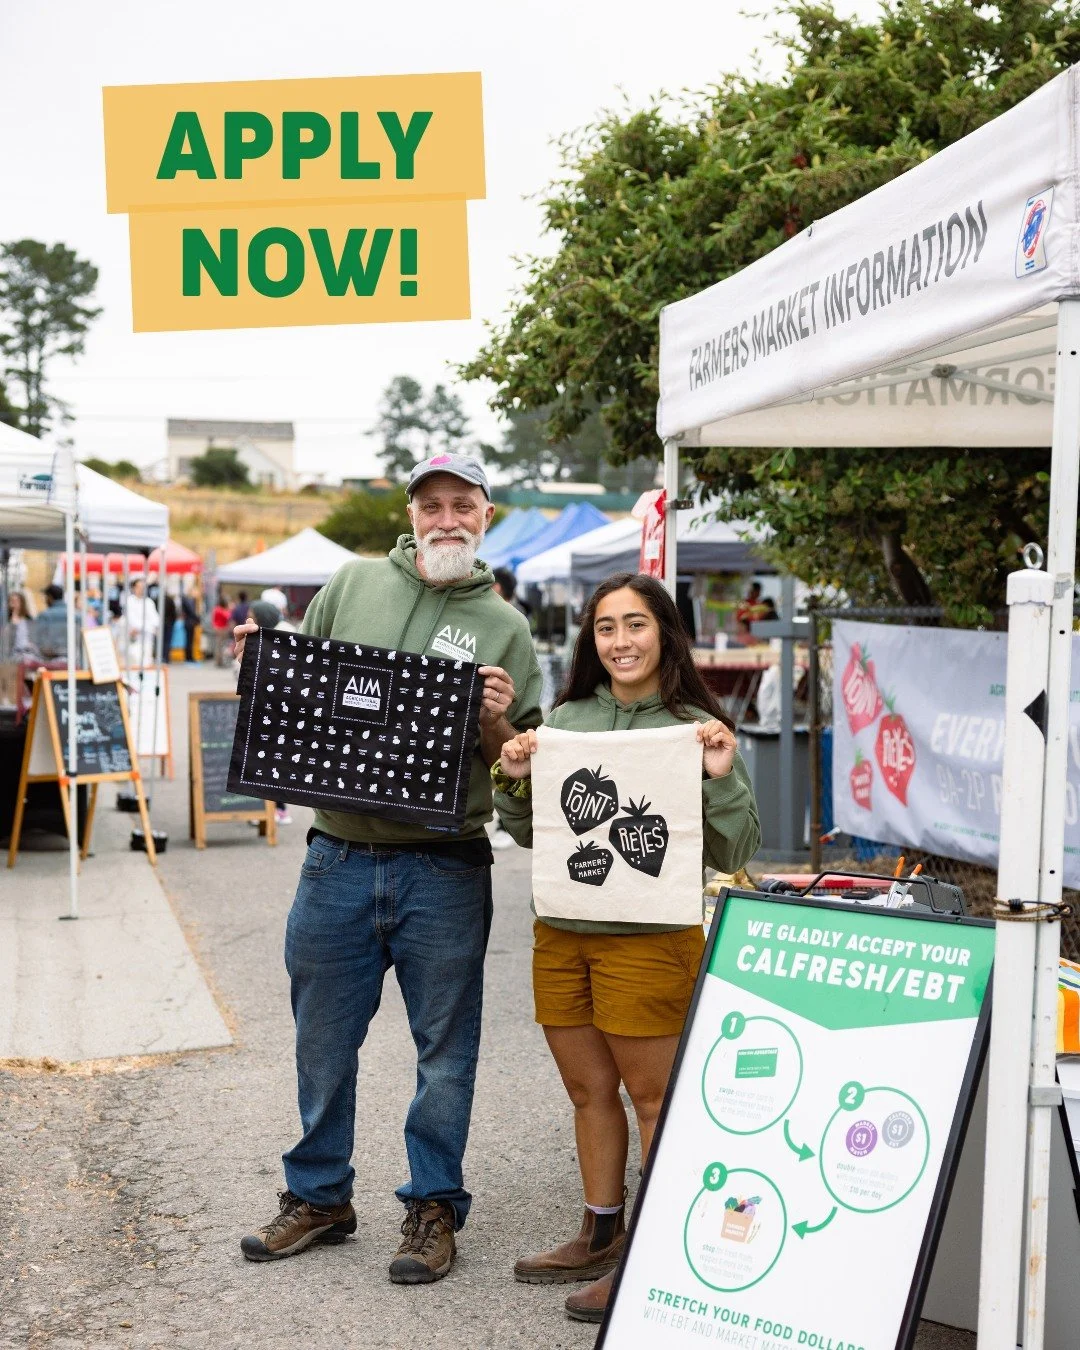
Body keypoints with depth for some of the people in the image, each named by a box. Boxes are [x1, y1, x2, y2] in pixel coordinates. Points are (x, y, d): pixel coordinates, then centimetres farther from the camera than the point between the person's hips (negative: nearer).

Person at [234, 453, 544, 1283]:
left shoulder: (504, 627, 4)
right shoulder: (353, 583, 8)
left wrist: (496, 726, -16)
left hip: (444, 872, -2)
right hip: (338, 859, 2)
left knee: (445, 1047, 7)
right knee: (323, 1043, 13)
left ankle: (433, 1208, 22)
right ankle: (319, 1197, 30)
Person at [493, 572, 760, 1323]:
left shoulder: (695, 730, -7)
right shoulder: (566, 719, 7)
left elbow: (733, 854, -8)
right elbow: (530, 835, 16)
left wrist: (722, 779, -22)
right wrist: (515, 782, -3)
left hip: (649, 940, -6)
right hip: (561, 933, 6)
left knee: (654, 1097, 2)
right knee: (589, 1091, 17)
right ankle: (603, 1236, 32)